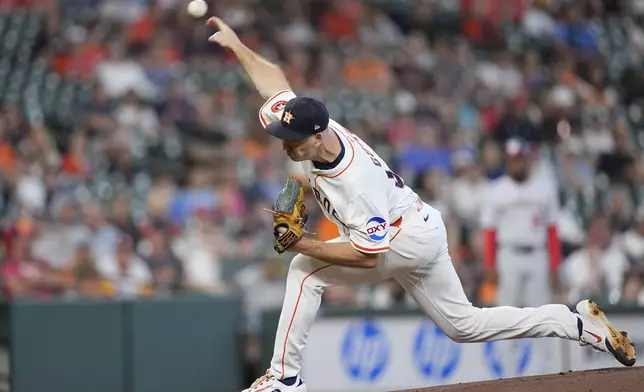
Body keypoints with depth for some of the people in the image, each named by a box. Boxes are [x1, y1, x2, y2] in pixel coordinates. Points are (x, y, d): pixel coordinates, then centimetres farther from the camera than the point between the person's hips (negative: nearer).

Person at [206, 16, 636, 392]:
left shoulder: (357, 182, -34)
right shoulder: (311, 131, -14)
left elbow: (368, 256, -32)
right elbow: (276, 81, 2)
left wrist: (305, 245, -30)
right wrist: (236, 44, 2)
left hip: (409, 238, -9)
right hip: (419, 235, 9)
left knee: (305, 268, -19)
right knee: (466, 324, 17)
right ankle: (580, 322, 20)